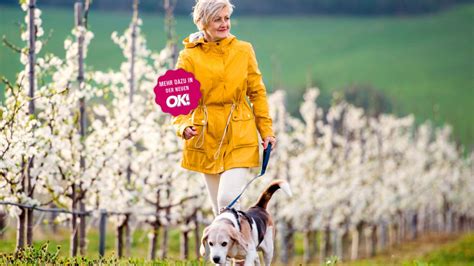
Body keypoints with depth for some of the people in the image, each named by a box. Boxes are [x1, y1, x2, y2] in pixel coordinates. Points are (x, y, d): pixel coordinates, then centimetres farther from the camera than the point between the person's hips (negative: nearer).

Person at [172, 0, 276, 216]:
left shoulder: (244, 50, 3)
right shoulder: (189, 56, -1)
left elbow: (257, 93, 10)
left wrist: (266, 131, 5)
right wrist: (183, 126, -22)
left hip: (239, 137, -1)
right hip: (207, 137, 1)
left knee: (228, 199, -16)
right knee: (219, 207, 7)